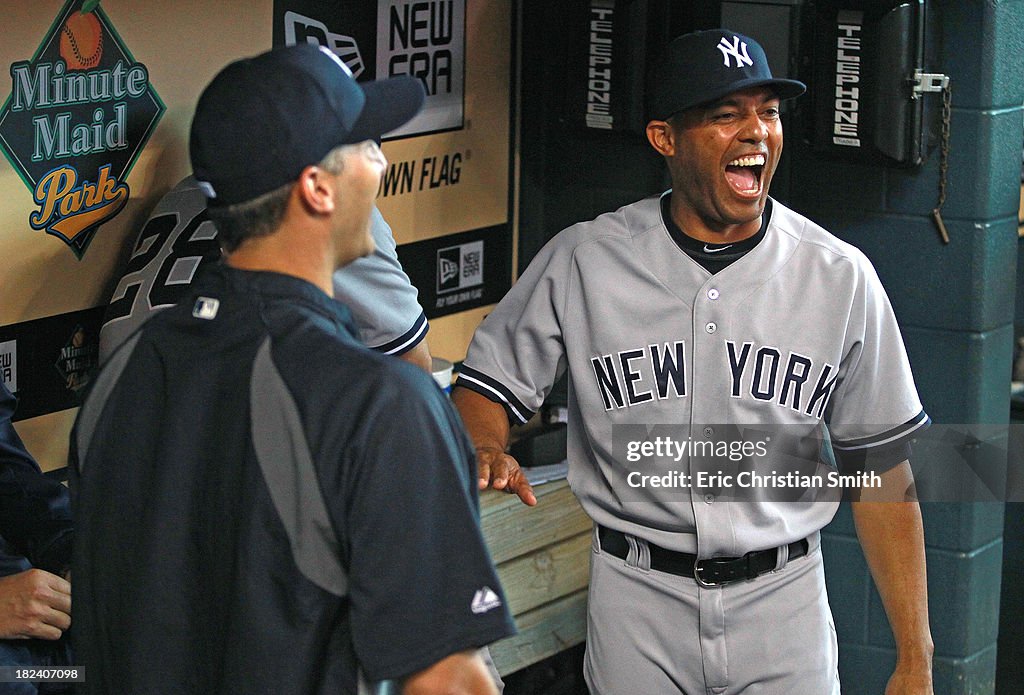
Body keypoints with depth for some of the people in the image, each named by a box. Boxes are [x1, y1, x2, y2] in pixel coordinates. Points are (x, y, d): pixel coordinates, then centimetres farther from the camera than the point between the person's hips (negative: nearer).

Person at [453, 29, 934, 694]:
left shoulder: (840, 276, -2)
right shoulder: (583, 261, -4)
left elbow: (881, 471, 0)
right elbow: (488, 385, 4)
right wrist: (486, 451, -22)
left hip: (783, 603, 0)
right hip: (637, 603, 0)